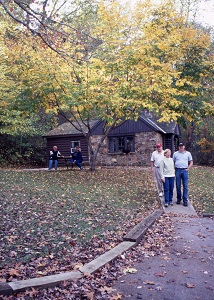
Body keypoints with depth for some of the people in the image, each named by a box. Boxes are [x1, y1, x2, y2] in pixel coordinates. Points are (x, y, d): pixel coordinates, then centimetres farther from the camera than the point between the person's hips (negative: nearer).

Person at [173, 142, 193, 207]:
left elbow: (191, 162, 11)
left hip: (184, 171, -1)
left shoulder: (188, 153, 8)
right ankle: (178, 199, 17)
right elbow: (173, 162, 12)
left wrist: (188, 168, -1)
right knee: (178, 186, 5)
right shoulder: (175, 153, 8)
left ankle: (185, 200, 1)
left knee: (185, 186, -3)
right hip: (177, 170, 1)